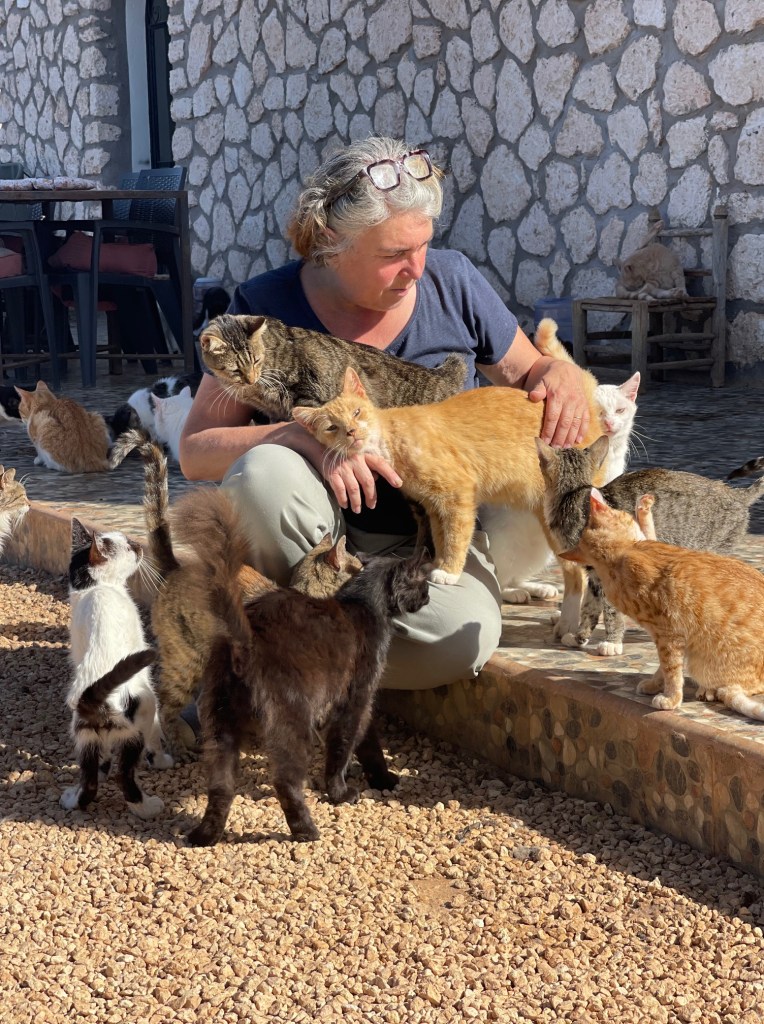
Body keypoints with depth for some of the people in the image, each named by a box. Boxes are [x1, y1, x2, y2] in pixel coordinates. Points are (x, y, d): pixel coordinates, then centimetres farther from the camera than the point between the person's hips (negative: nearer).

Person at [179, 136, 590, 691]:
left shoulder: (452, 281, -1)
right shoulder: (267, 306, -8)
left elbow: (526, 373, 14)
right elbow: (196, 449, -12)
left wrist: (561, 373, -12)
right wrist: (308, 436, -29)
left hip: (431, 539, 1)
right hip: (322, 534, -1)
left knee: (463, 637, -33)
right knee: (264, 472, -35)